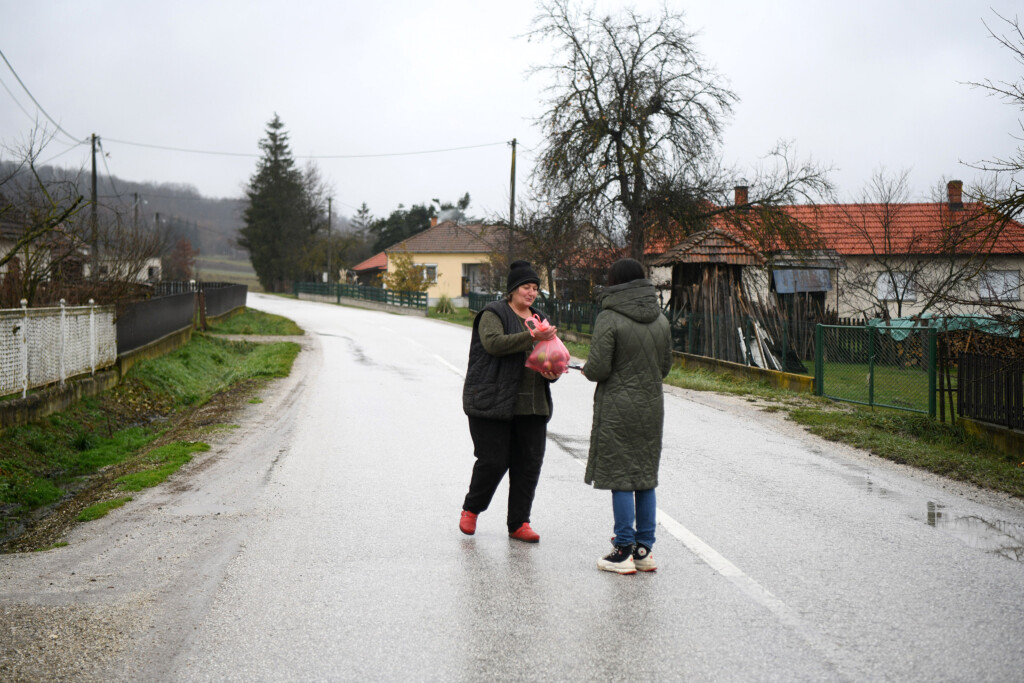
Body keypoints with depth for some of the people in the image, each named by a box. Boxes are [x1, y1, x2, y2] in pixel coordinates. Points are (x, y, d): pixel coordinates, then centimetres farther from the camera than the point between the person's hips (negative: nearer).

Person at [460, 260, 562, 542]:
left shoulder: (539, 318, 18)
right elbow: (493, 342, -22)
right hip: (493, 402, -6)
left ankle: (519, 523, 13)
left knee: (529, 463, 2)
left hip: (532, 405, 6)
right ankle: (471, 510, 20)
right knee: (493, 461, -5)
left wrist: (552, 373, -2)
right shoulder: (493, 314, -2)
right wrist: (531, 337, -31)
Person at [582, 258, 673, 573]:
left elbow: (598, 368, -16)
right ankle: (644, 549, 19)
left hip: (618, 409, -6)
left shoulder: (609, 319, -13)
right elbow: (665, 366, 13)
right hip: (652, 406, 6)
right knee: (645, 478, 13)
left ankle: (624, 552, 5)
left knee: (620, 479, 1)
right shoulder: (661, 320, 7)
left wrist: (587, 369, 5)